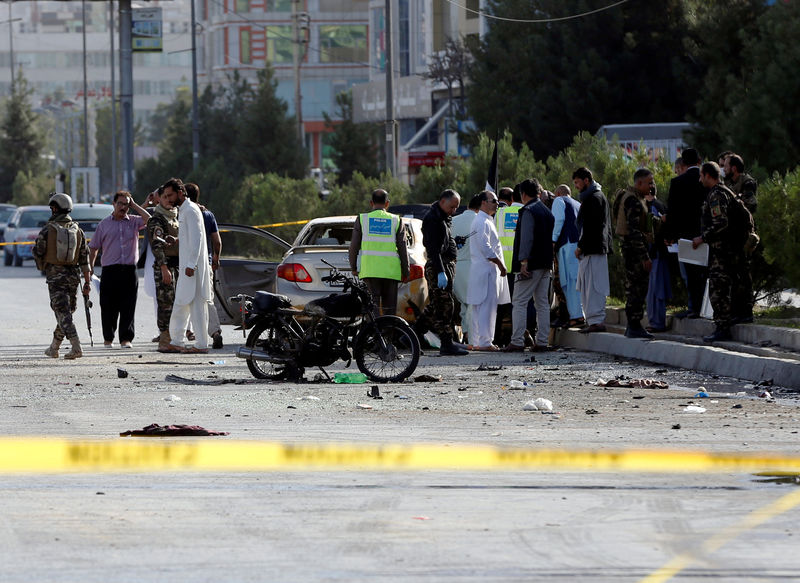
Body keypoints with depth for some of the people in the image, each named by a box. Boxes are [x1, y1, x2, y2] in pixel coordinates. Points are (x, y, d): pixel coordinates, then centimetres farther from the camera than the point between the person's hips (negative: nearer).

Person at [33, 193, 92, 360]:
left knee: (63, 313, -7)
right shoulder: (77, 230, 4)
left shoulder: (48, 229, -9)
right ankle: (54, 348, 27)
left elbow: (37, 252, -2)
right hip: (73, 275, 5)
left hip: (55, 276, -5)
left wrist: (43, 267, 19)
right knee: (65, 311, 16)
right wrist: (87, 282, 6)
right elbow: (84, 257, 3)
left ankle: (76, 347, -21)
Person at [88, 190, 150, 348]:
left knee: (128, 307, -3)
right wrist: (90, 267, 8)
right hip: (110, 270, 0)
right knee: (108, 307, 1)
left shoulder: (133, 222, 10)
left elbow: (148, 219, -9)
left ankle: (126, 338, 1)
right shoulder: (104, 224, 10)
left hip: (129, 271, 0)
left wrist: (134, 205, 0)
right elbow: (94, 247, 14)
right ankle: (108, 338, 13)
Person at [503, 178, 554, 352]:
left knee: (519, 303, -6)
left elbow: (526, 238, -17)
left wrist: (523, 261, -19)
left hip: (531, 265, -8)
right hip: (546, 265, 8)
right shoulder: (547, 211, 16)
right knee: (542, 303, 9)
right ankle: (541, 342, 7)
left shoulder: (528, 211, -10)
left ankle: (517, 342, -11)